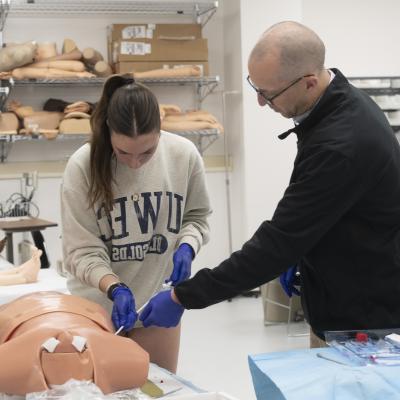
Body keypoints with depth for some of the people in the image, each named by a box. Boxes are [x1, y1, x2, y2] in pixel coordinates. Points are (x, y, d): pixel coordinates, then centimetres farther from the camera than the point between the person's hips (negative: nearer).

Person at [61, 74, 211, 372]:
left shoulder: (184, 155, -11)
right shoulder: (83, 166, -17)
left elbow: (196, 217, 5)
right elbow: (82, 251, -14)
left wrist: (187, 247, -14)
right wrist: (115, 289, -29)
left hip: (159, 303, 2)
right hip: (98, 307, -2)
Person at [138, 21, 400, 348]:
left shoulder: (342, 145, -31)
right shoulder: (342, 103, 0)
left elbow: (277, 241, -27)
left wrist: (183, 296, -22)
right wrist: (295, 256, 15)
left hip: (365, 320, -9)